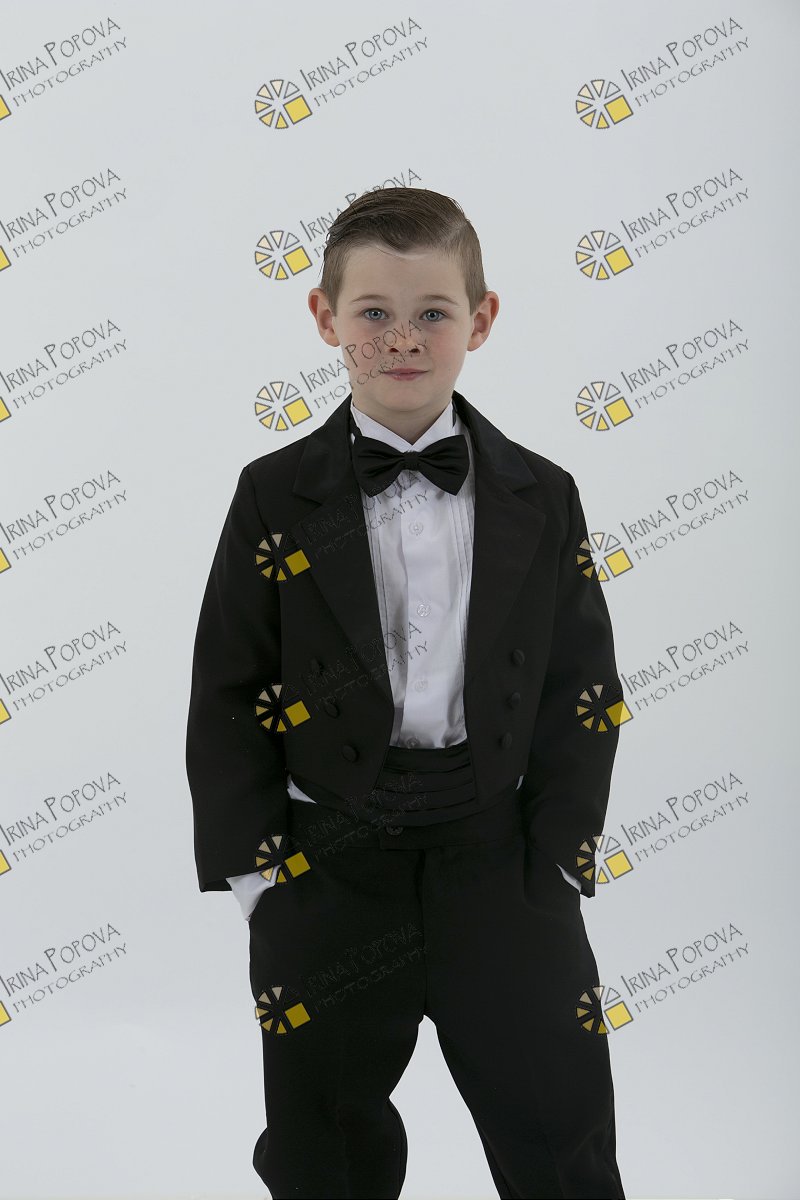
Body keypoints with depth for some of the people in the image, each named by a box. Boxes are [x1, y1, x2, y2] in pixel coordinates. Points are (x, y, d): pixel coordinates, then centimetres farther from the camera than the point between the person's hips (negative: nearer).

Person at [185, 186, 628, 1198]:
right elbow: (226, 696, -1)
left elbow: (581, 690, 3)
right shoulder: (276, 497, -2)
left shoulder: (541, 498, 2)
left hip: (499, 861, 1)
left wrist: (560, 860, -3)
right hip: (325, 873, 0)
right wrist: (252, 867, -5)